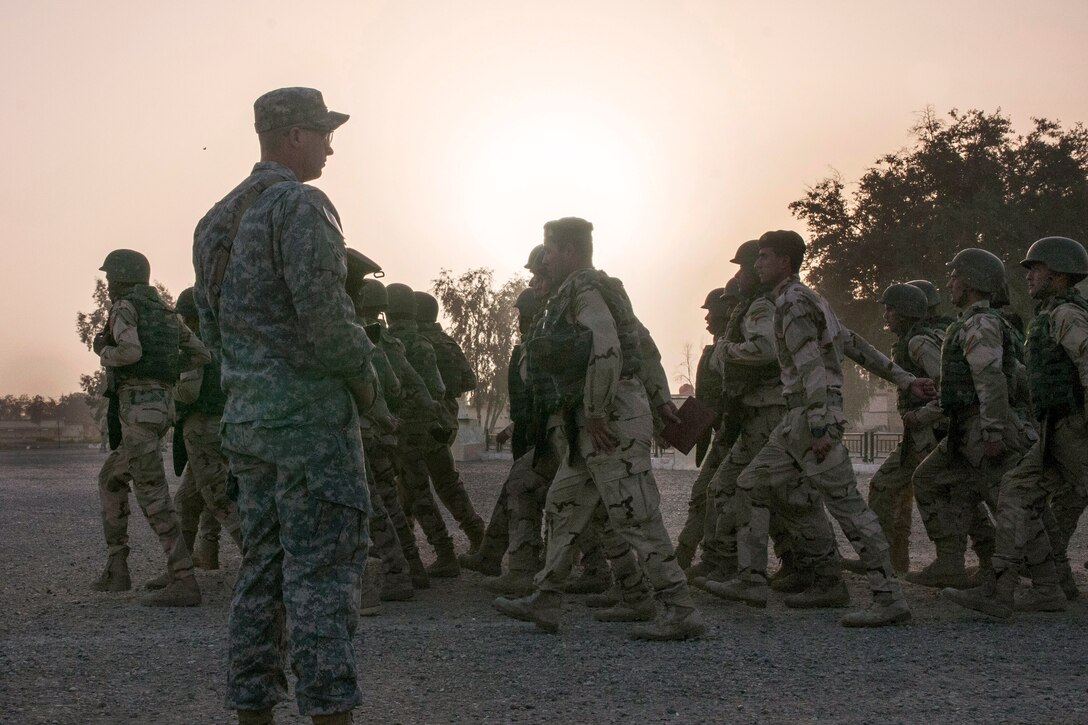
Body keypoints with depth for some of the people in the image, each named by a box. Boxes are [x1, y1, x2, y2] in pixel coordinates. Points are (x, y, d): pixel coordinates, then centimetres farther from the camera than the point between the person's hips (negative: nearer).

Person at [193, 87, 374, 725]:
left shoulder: (221, 218, 16)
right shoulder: (299, 204, -11)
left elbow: (212, 325, 19)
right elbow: (322, 307, -20)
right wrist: (363, 373, -6)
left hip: (246, 416, 9)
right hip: (309, 412, -9)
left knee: (264, 564, 12)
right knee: (323, 565, -7)